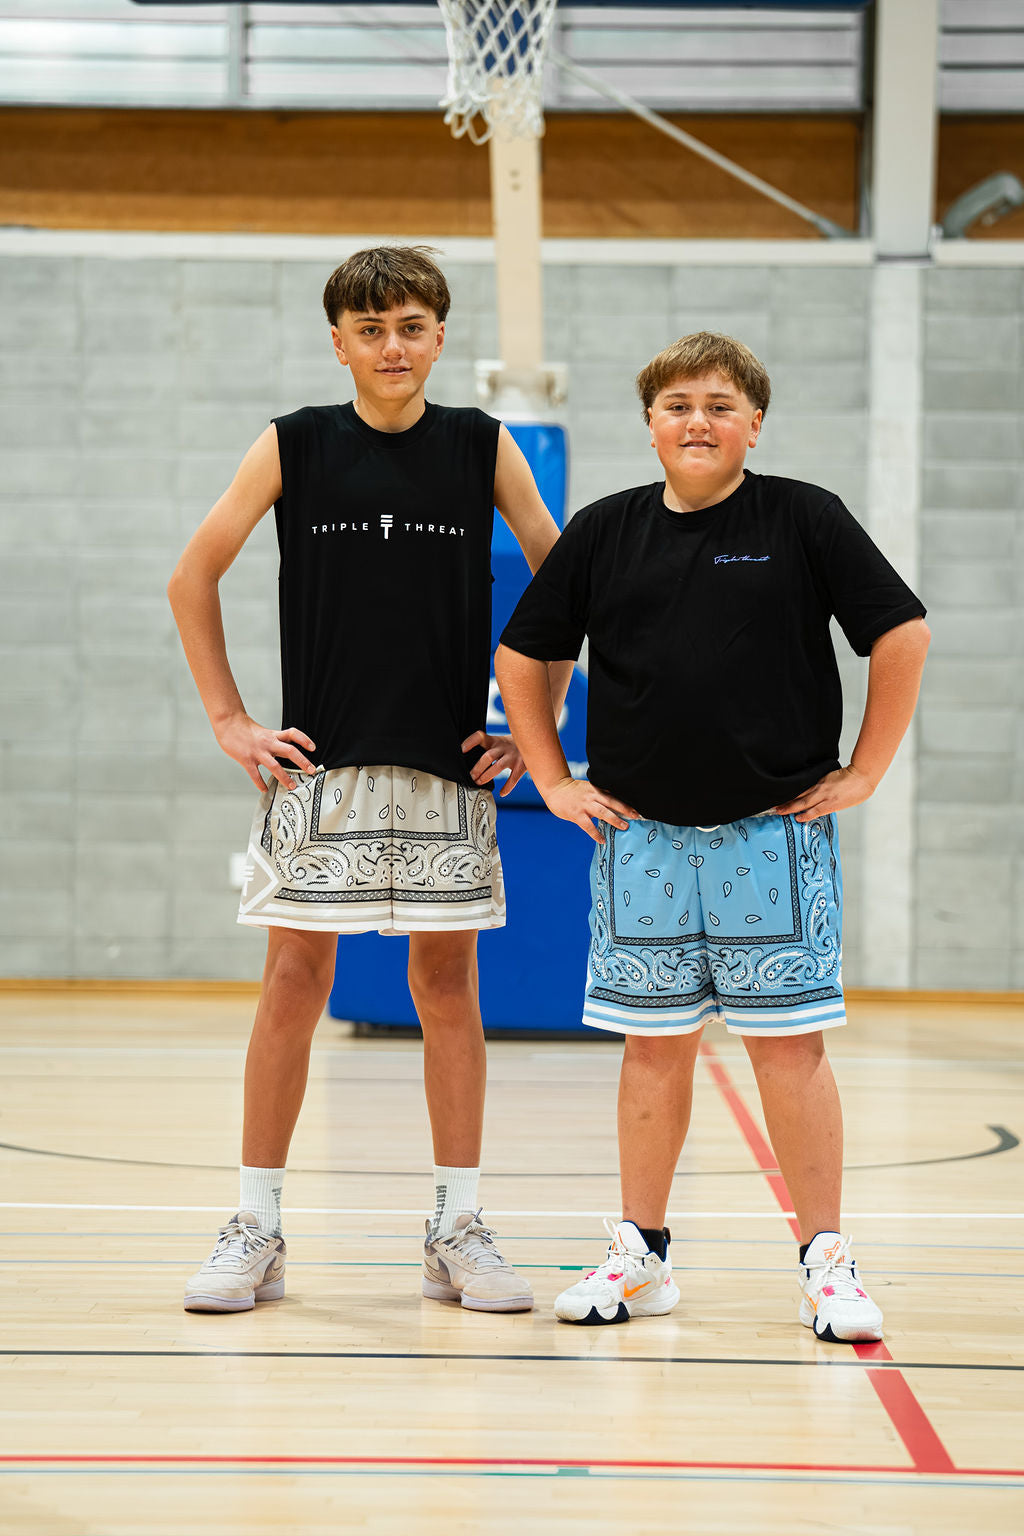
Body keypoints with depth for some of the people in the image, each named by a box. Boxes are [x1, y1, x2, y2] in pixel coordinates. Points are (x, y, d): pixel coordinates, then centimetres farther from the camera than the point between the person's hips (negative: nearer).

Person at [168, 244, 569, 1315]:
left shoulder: (484, 450, 3)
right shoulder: (293, 447, 2)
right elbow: (193, 580, 7)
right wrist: (230, 722, 2)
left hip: (449, 765, 1)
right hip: (318, 761, -1)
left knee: (447, 983, 4)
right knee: (295, 977, -1)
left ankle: (457, 1231, 11)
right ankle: (256, 1230, 7)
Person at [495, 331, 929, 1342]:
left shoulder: (803, 519, -2)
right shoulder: (604, 533, 5)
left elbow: (901, 633, 0)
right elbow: (521, 656, 14)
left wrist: (863, 772, -1)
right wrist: (554, 781, 8)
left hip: (775, 832, -2)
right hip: (642, 836, 2)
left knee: (789, 1044, -1)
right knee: (656, 1047, 8)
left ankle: (825, 1262, 6)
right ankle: (640, 1256, 17)